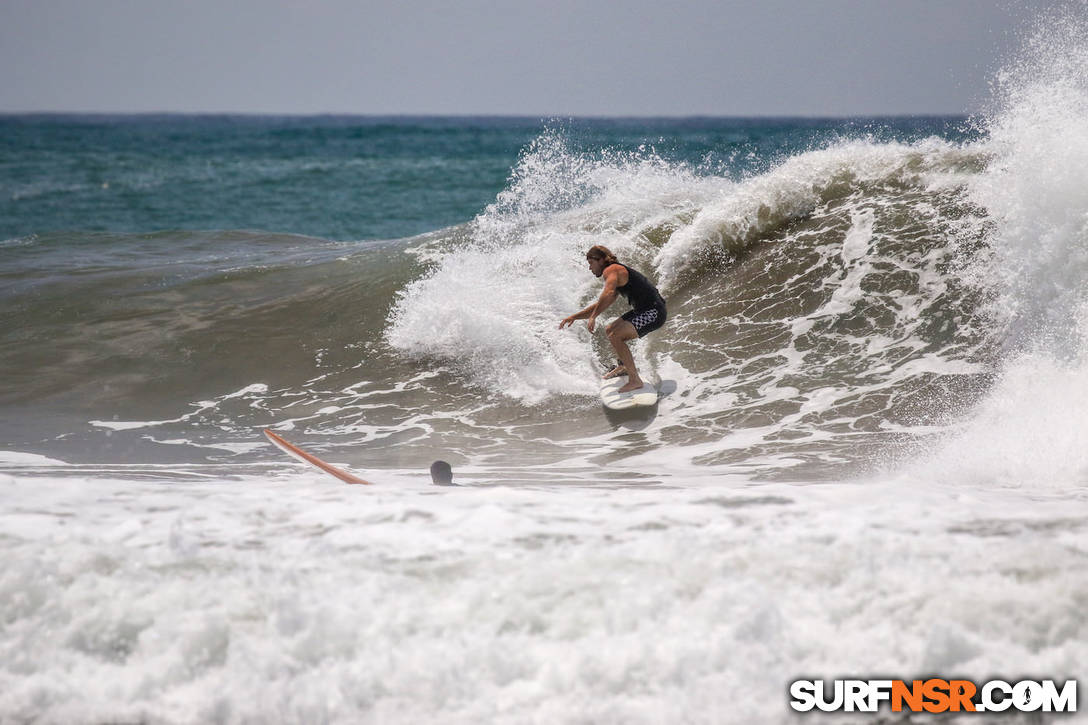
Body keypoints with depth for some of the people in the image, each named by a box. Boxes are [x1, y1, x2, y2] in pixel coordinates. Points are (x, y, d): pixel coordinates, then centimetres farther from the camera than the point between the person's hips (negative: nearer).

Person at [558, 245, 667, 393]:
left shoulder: (611, 271, -11)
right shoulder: (618, 272, 20)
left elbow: (608, 294, -33)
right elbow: (601, 305, 27)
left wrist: (593, 317, -35)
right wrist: (574, 317, 23)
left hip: (653, 313, -10)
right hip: (644, 310, 10)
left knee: (615, 336, -23)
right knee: (610, 330, 24)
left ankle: (635, 380, -21)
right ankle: (623, 367, 44)